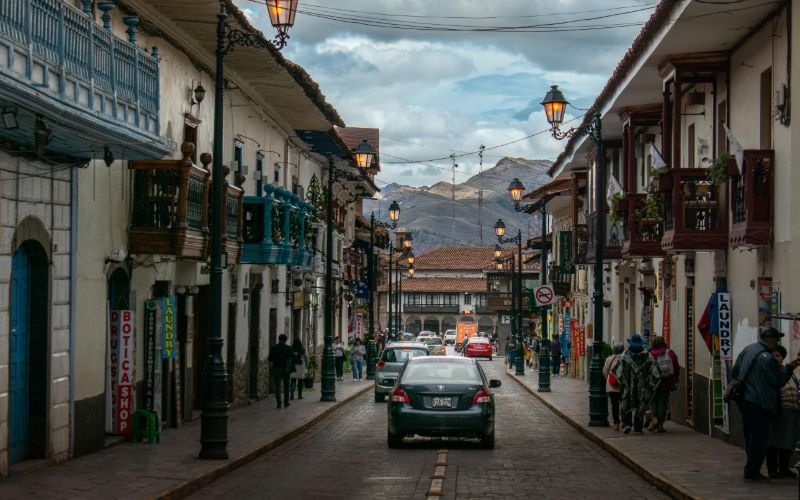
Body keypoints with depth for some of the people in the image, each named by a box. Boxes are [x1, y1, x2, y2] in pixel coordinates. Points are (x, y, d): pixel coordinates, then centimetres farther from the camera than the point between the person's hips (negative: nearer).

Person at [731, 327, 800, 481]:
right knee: (760, 438, 0)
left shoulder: (747, 349, 7)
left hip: (744, 401, 9)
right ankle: (751, 472, 2)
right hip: (758, 403, -9)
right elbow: (778, 382, -12)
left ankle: (752, 470, 24)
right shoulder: (766, 358, -19)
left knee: (750, 437, 16)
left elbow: (734, 372, 16)